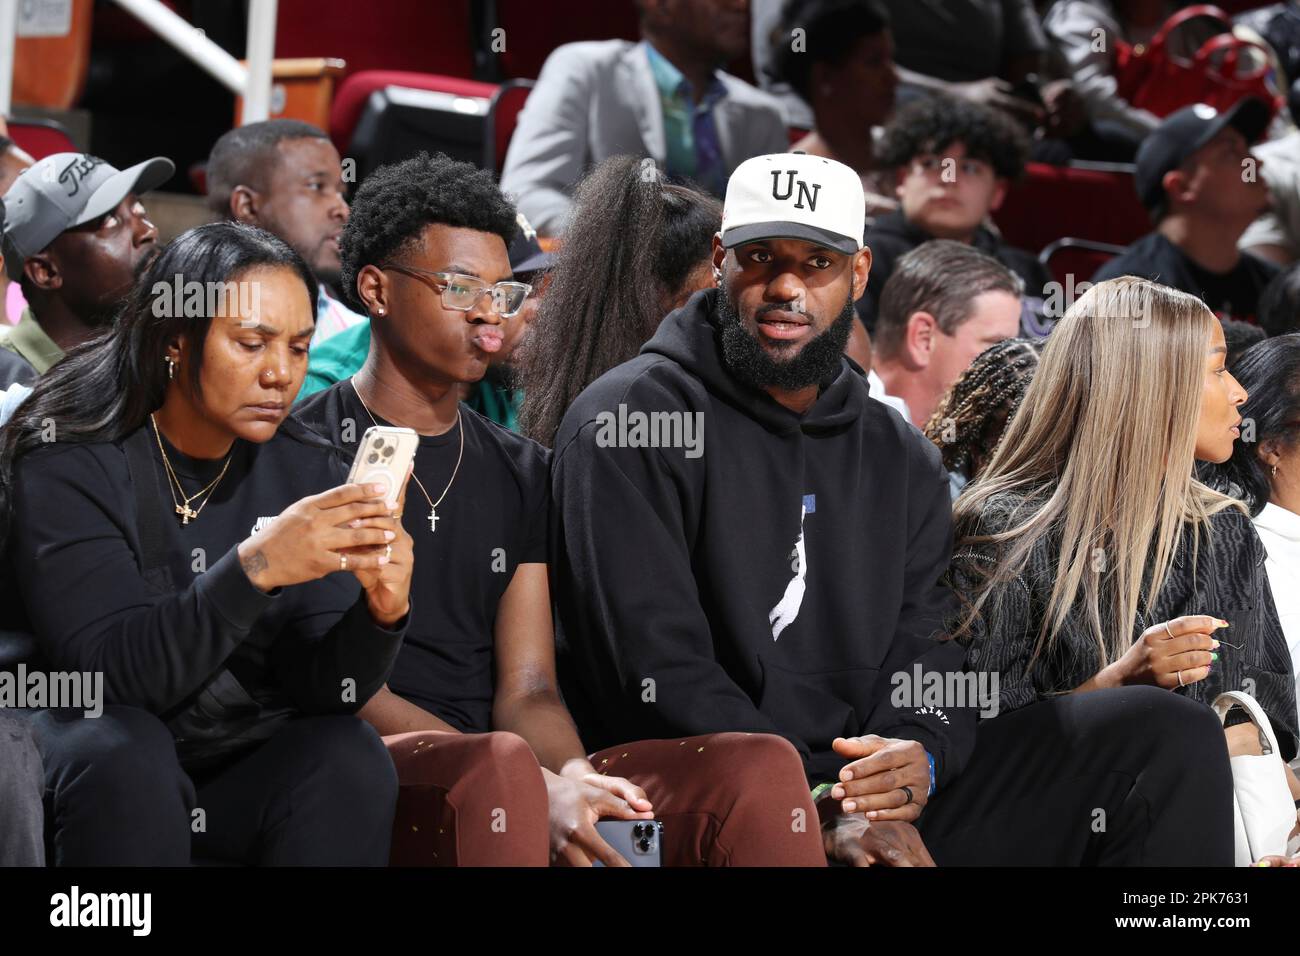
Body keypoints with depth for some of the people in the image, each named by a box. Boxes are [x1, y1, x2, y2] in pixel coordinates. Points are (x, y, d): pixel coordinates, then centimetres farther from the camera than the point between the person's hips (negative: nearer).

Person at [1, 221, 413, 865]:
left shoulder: (308, 474, 2)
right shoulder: (68, 466, -11)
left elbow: (320, 688, -6)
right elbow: (112, 673, -24)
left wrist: (380, 613, -28)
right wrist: (254, 569, -37)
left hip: (249, 764, 3)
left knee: (351, 754, -25)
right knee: (124, 746, -33)